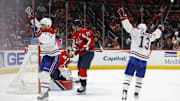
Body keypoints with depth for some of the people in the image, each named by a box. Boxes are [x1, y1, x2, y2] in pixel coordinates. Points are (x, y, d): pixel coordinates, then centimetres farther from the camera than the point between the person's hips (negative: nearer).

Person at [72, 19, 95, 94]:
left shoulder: (84, 32, -15)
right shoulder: (75, 34, 14)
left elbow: (90, 40, -23)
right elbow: (74, 44, 14)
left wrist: (85, 48, -28)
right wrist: (75, 49, -6)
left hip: (88, 52, -10)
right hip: (81, 53, 10)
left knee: (83, 68, -16)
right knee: (79, 69, 12)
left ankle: (83, 88, -13)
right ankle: (82, 85, 23)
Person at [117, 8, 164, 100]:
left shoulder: (136, 32, 3)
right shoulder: (149, 36, 14)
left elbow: (128, 26, -5)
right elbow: (156, 35, 33)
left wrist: (122, 15, -2)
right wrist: (160, 29, 53)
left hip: (134, 58, -3)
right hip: (144, 60, 3)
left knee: (128, 75, -2)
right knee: (139, 77, 15)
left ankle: (124, 92, -14)